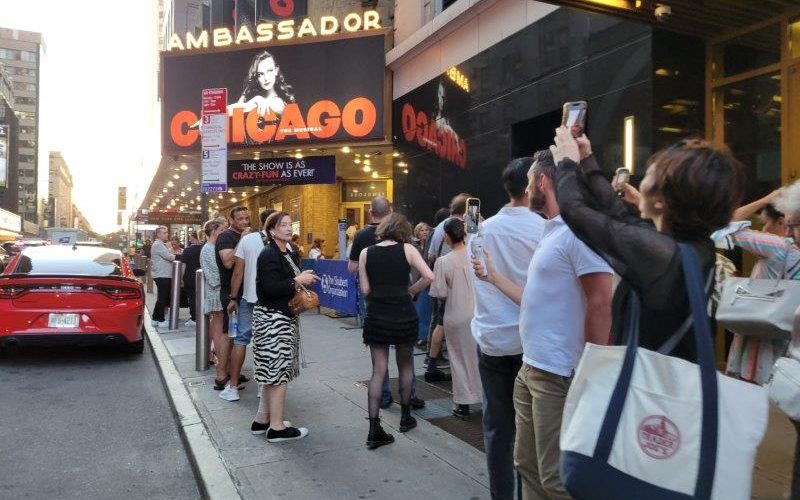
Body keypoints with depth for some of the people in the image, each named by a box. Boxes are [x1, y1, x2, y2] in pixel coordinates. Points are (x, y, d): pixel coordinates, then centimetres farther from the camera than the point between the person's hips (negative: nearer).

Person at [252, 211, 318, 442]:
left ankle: (262, 419, 25)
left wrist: (302, 280, 7)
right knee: (279, 371, -4)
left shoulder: (285, 254, 15)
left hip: (282, 318, 10)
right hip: (273, 319, -10)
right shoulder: (269, 254, -14)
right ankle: (277, 428, 4)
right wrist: (298, 280, -18)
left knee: (273, 371, 15)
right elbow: (271, 288, -24)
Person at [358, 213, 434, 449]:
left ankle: (374, 430, 2)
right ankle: (405, 417, 32)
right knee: (405, 366, 19)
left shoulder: (366, 253, 1)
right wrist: (411, 290, 2)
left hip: (376, 316, 1)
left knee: (378, 371, 6)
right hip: (403, 314, -1)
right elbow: (428, 276, -13)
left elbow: (365, 290, -1)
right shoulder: (407, 249, -4)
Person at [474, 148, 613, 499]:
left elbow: (601, 303, -21)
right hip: (531, 367, 10)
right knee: (528, 466, 20)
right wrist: (492, 275, 24)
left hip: (558, 374, -10)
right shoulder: (551, 232, 16)